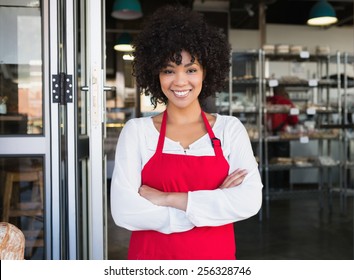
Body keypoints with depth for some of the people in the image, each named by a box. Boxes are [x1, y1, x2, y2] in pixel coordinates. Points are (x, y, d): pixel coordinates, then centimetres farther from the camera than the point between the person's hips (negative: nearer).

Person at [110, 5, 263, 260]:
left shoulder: (230, 128, -4)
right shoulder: (136, 130, -6)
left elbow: (250, 201, -15)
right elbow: (124, 211, -16)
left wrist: (167, 199, -18)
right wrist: (215, 204, -16)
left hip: (215, 256, 1)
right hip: (151, 255, -1)